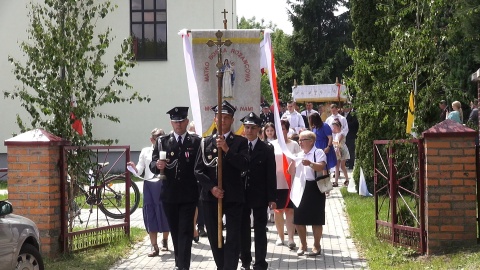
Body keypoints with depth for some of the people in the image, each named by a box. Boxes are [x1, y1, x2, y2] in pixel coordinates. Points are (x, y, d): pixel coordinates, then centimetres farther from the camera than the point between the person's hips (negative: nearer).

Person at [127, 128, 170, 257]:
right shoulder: (145, 152, 8)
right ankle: (155, 247, 0)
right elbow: (139, 171, 5)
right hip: (149, 185, 1)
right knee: (150, 216, -2)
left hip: (163, 185, -1)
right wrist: (134, 167, -15)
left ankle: (165, 241, 30)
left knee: (164, 214, 6)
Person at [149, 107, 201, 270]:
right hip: (169, 194, 2)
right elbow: (152, 164, -1)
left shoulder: (196, 142, 2)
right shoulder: (162, 142, 5)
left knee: (185, 231, -7)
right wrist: (157, 165, -23)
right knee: (175, 230, 14)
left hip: (189, 195, -2)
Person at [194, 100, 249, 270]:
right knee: (214, 237, 10)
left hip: (234, 197, -3)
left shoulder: (240, 142, 3)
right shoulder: (206, 142, 9)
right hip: (211, 196, 3)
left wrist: (227, 149, -20)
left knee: (233, 238, -7)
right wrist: (211, 187, -10)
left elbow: (244, 166, -11)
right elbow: (198, 170, 4)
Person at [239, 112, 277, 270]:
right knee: (243, 230, 10)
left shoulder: (267, 149, -1)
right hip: (241, 195, 2)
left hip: (259, 196, -1)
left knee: (260, 230, 2)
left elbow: (271, 175, -2)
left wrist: (272, 198, -7)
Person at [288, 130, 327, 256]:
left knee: (316, 220, 0)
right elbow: (291, 172, 16)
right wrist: (293, 162, -2)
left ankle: (316, 246, 10)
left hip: (314, 188, -6)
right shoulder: (299, 155, 17)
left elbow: (322, 167, -18)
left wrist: (310, 164, -34)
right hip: (299, 189, 6)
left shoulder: (318, 153, -3)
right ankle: (303, 244, 21)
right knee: (298, 219, 6)